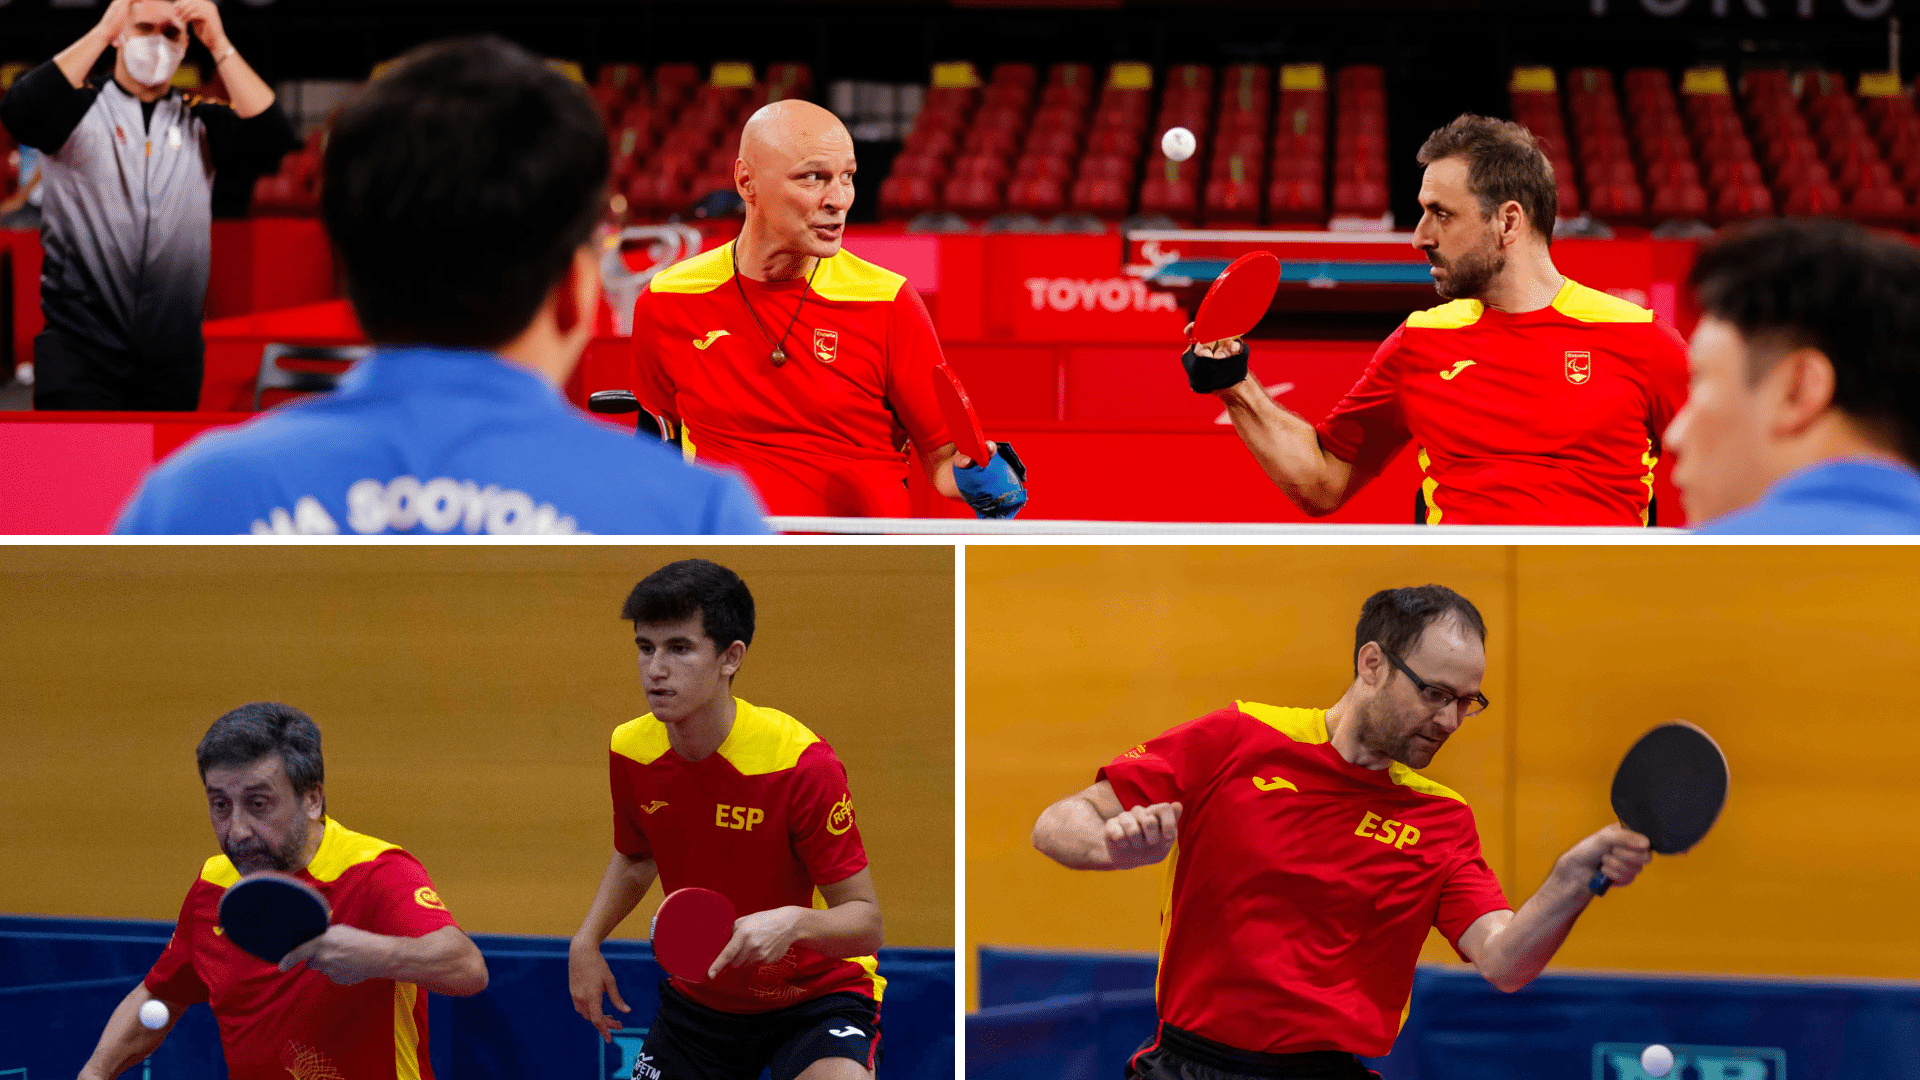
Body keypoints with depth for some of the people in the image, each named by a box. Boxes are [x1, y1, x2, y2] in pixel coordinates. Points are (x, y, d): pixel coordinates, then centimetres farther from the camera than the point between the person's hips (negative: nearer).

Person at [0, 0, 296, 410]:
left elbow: (273, 144, -8)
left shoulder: (200, 122, 9)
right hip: (79, 347, -3)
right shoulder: (79, 108, 2)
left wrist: (220, 45, -9)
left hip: (172, 358, 3)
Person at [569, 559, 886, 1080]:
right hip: (698, 995, 6)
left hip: (816, 993, -6)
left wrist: (794, 922, -40)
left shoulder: (800, 761, -25)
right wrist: (587, 940, 1)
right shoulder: (630, 752, -8)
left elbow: (866, 922, -21)